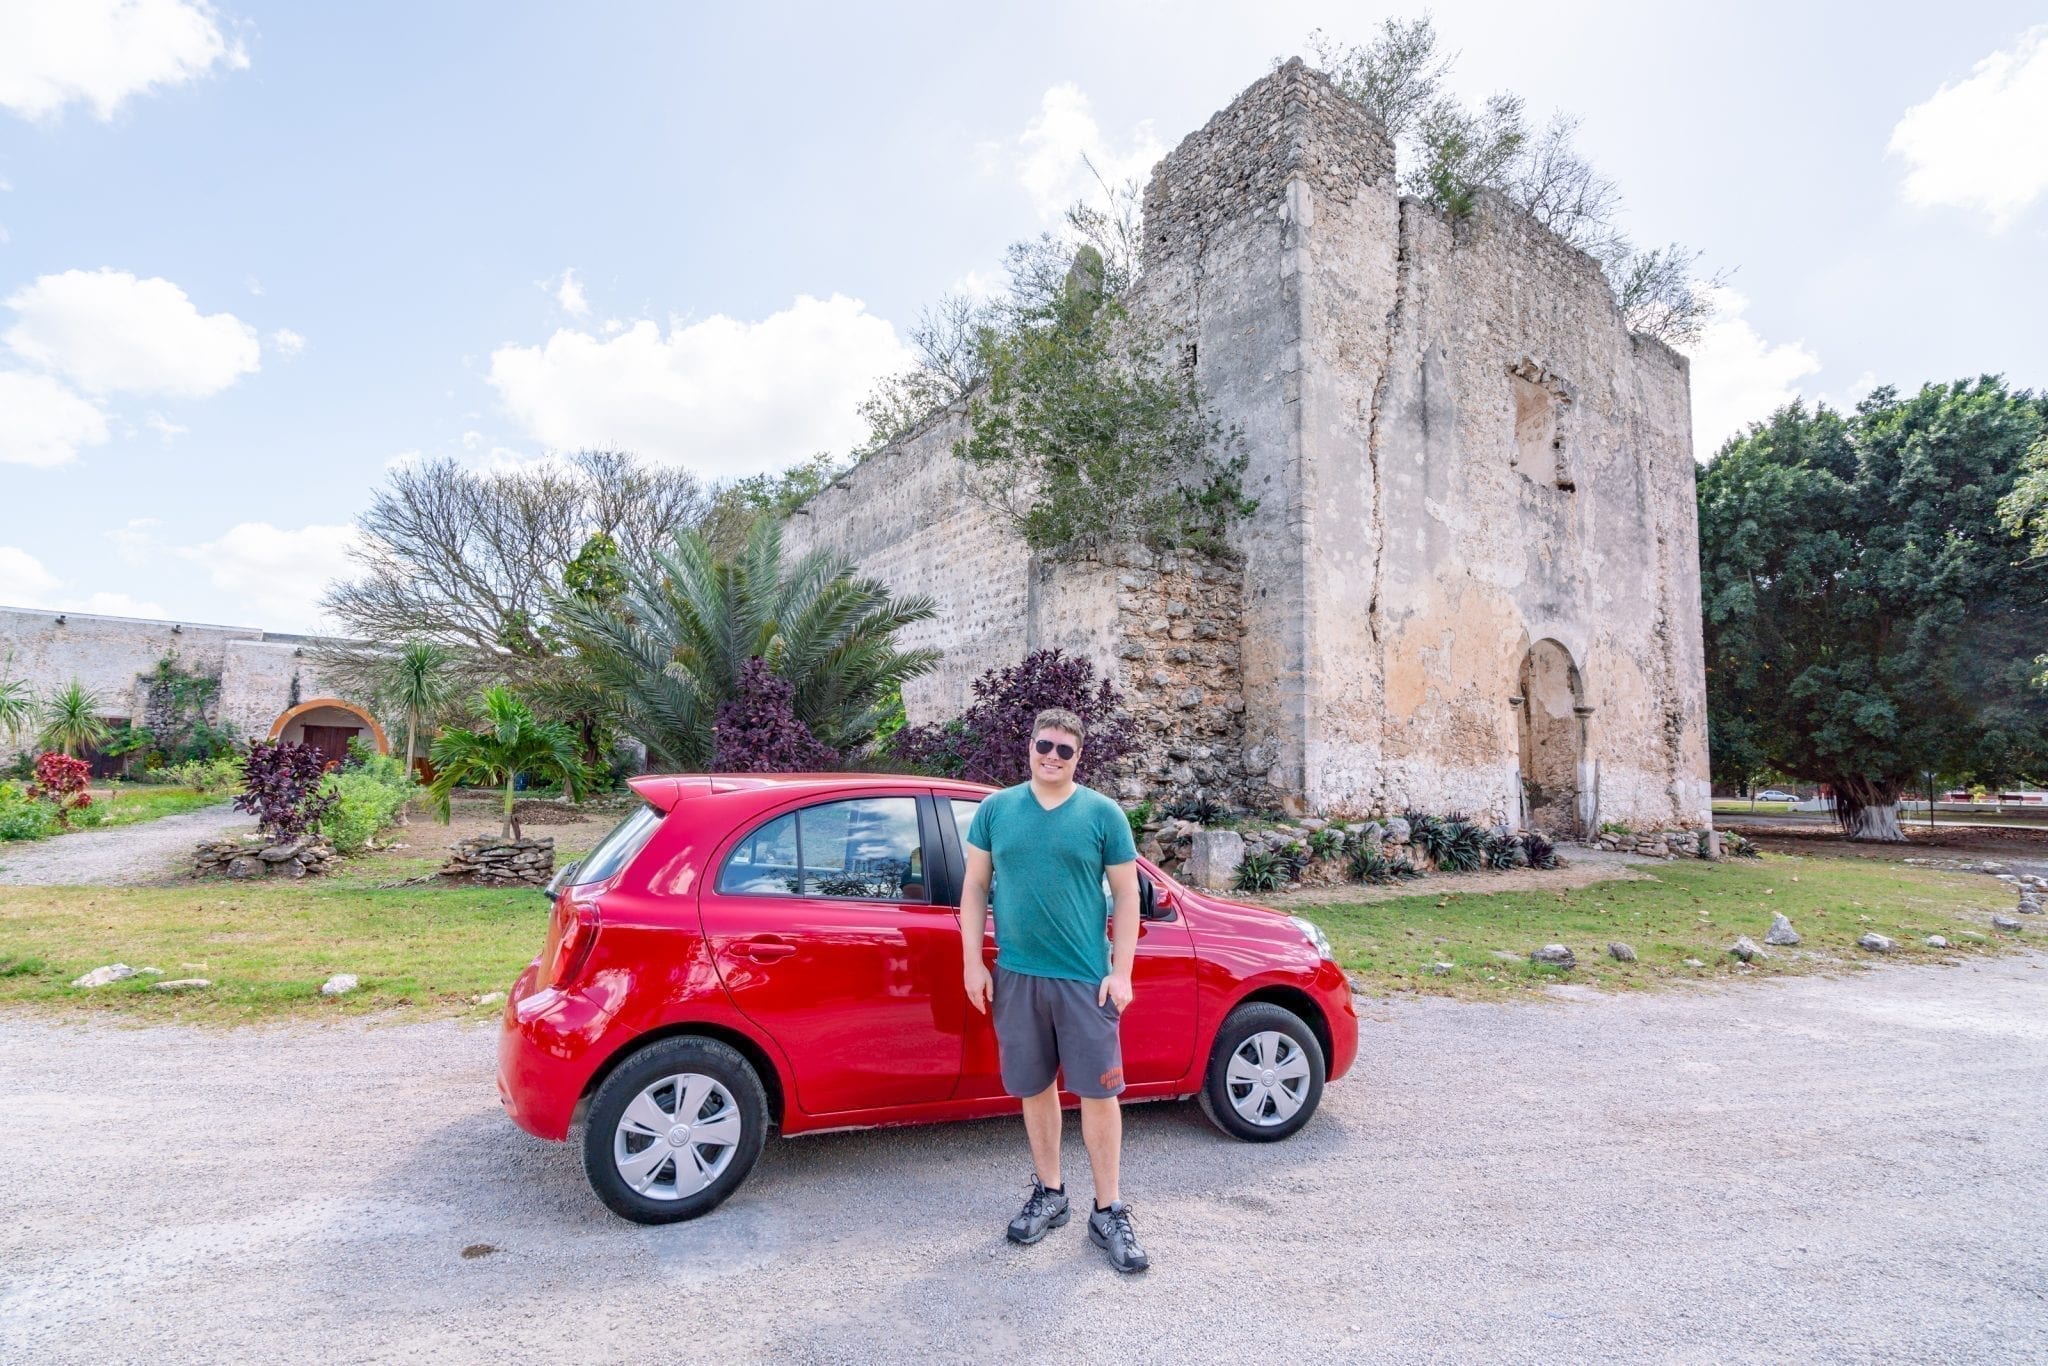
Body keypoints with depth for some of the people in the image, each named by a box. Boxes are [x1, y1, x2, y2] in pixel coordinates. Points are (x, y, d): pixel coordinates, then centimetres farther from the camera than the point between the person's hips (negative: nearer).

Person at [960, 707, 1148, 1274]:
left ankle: (1109, 1212, 18)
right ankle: (1049, 1194, 32)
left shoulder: (1103, 813, -1)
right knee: (1034, 1087, 13)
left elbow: (1126, 896, 1)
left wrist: (1121, 971, -6)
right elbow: (975, 887, 7)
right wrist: (974, 962, 1)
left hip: (1086, 977, -2)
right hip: (1016, 975, 2)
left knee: (1098, 1091, 3)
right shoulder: (996, 809, 4)